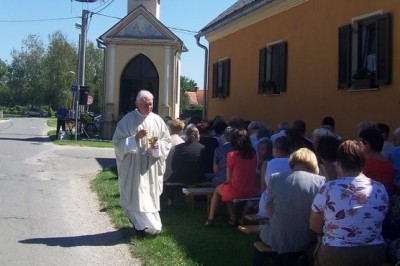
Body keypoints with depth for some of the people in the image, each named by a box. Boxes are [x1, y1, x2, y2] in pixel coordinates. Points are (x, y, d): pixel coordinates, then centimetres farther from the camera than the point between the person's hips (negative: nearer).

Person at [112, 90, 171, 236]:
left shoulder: (158, 120, 4)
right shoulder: (127, 120, -5)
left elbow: (167, 141, 7)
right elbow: (118, 141, -7)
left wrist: (158, 145, -14)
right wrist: (135, 138, -20)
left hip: (152, 166, 4)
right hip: (134, 166, -3)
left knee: (151, 196, 11)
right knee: (137, 196, -3)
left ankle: (147, 224, 26)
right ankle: (142, 224, 7)